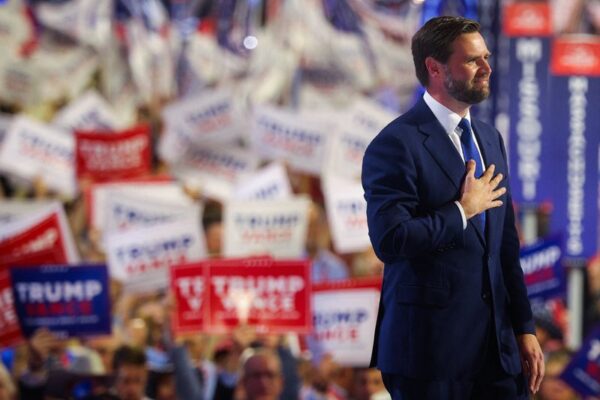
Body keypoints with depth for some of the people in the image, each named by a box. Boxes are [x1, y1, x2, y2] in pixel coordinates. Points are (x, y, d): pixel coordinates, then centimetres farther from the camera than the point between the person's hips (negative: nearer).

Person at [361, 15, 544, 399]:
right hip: (431, 347, -7)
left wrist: (524, 327, 13)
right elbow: (390, 240, -22)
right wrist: (462, 212, -12)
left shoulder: (490, 139, 15)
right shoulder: (397, 144, -10)